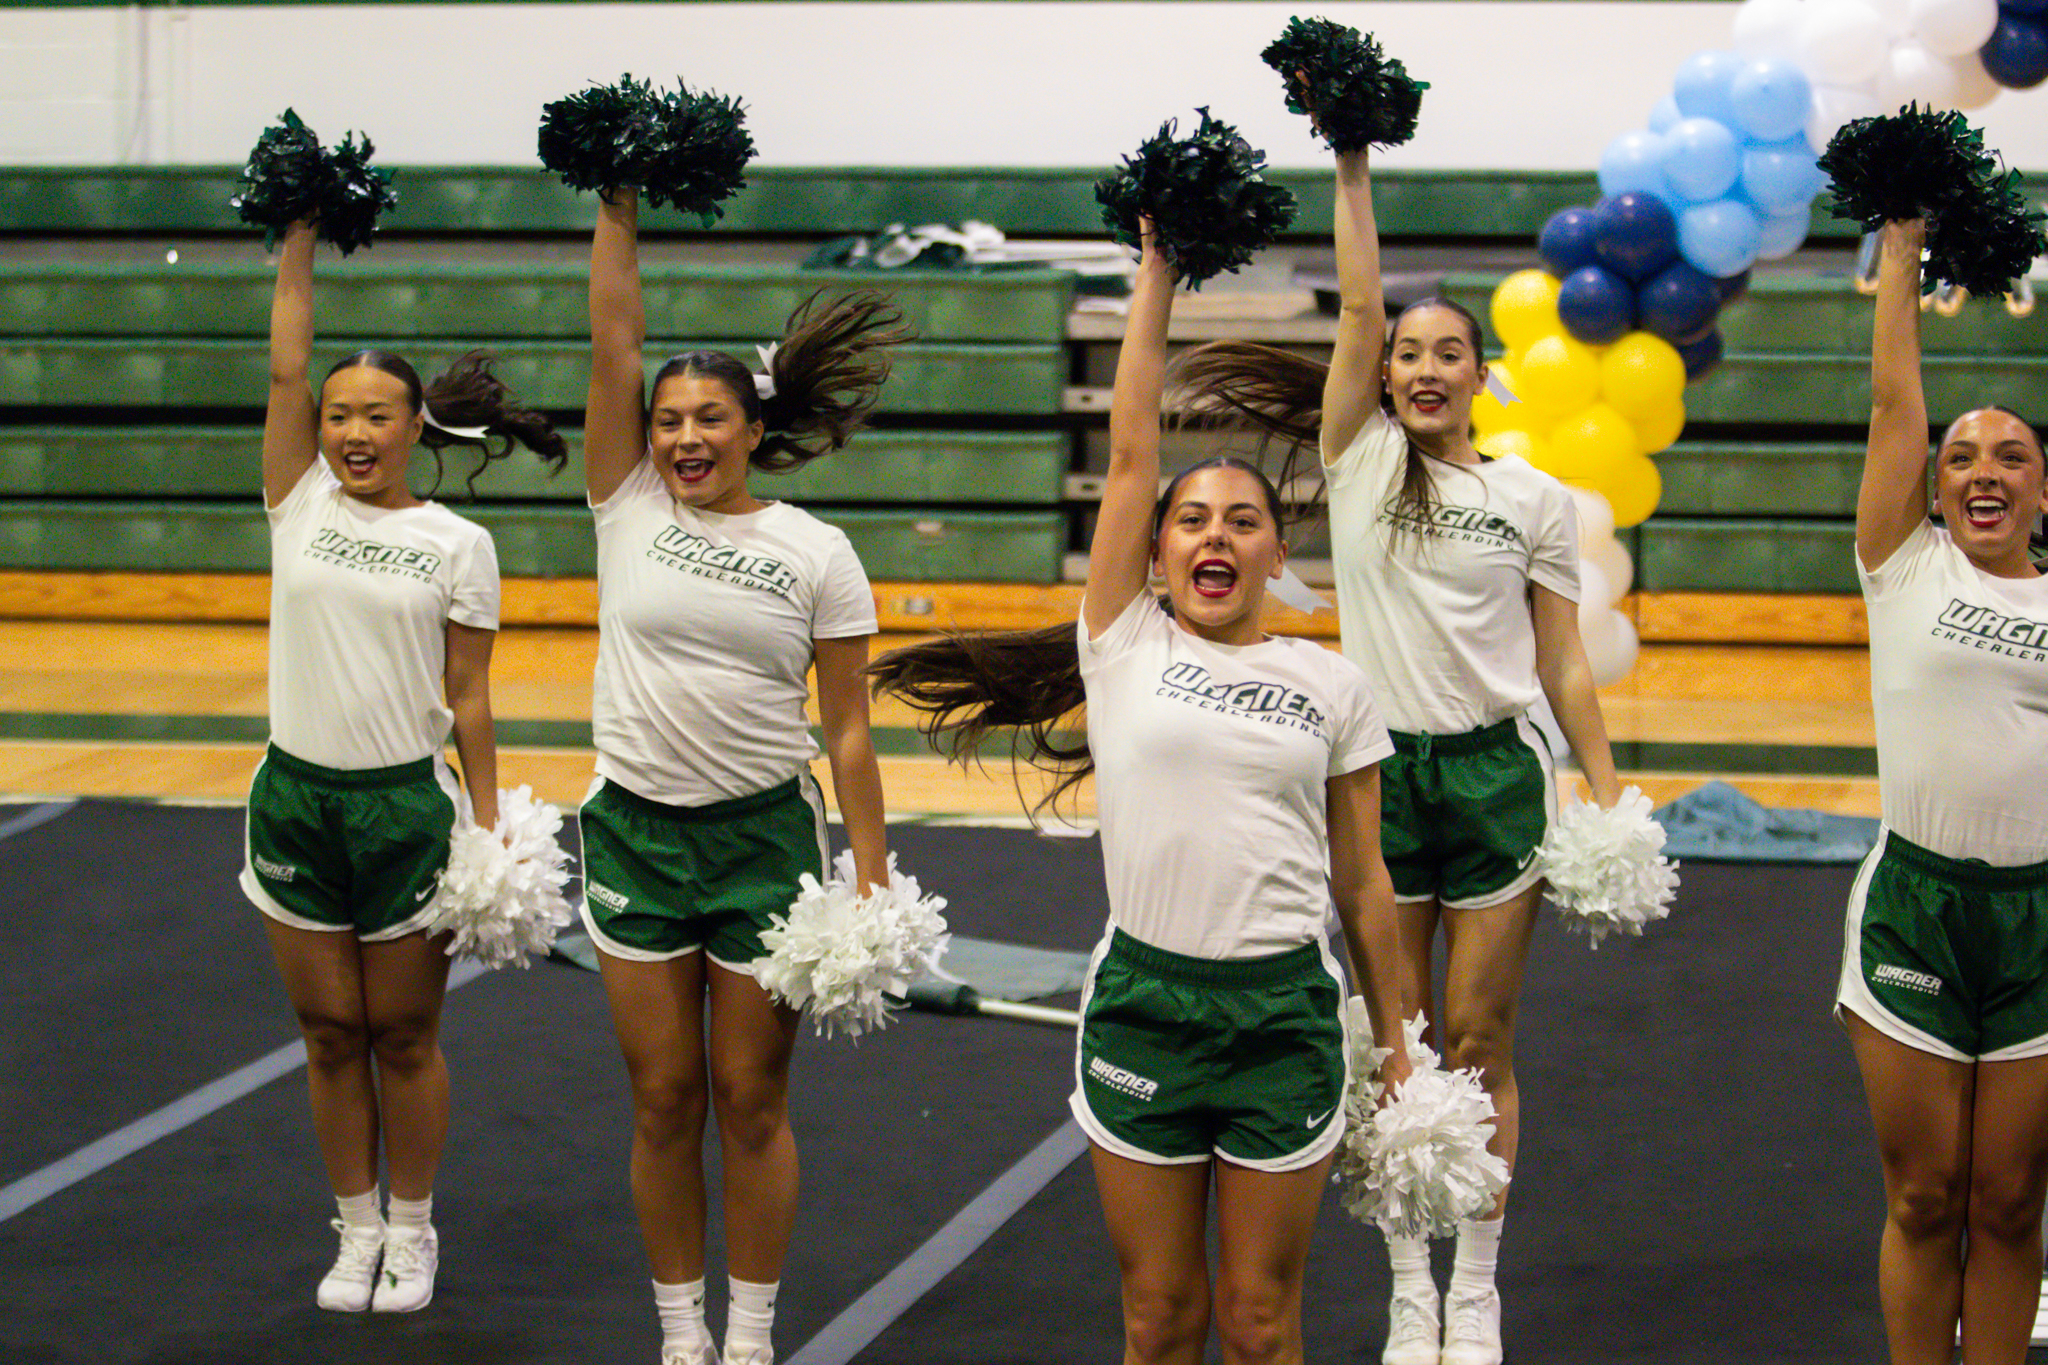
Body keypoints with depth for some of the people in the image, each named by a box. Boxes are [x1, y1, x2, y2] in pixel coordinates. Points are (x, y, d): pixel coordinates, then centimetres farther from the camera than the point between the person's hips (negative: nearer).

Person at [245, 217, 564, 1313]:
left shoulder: (458, 545, -2)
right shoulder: (299, 505, 2)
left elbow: (467, 696, 0)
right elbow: (285, 369, -5)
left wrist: (487, 820, 0)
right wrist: (300, 236, -6)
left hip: (405, 801, -2)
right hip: (297, 797, 2)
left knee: (403, 1036, 7)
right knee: (330, 1032, 9)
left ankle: (413, 1230, 22)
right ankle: (356, 1229, 22)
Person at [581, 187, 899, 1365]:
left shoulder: (814, 553, -3)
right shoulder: (629, 509, 2)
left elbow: (848, 727, -2)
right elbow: (615, 340, -4)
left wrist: (873, 875, -5)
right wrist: (619, 209, -10)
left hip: (764, 835, -2)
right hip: (637, 828, 2)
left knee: (752, 1102, 5)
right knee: (664, 1100, 7)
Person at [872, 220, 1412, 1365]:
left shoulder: (1333, 686, 6)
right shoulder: (1124, 649, 4)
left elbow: (1362, 879, 9)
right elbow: (1130, 452, 1)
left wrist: (1395, 1044, 9)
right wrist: (1157, 273, 3)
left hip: (1286, 1010, 0)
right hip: (1144, 1001, 0)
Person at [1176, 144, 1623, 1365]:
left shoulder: (1536, 499, 4)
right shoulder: (1360, 463, 4)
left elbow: (1565, 662, 7)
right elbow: (1360, 308, -5)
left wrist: (1608, 791, 3)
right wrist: (1354, 168, -8)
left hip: (1495, 771, -1)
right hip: (1381, 770, 1)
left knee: (1479, 1041, 3)